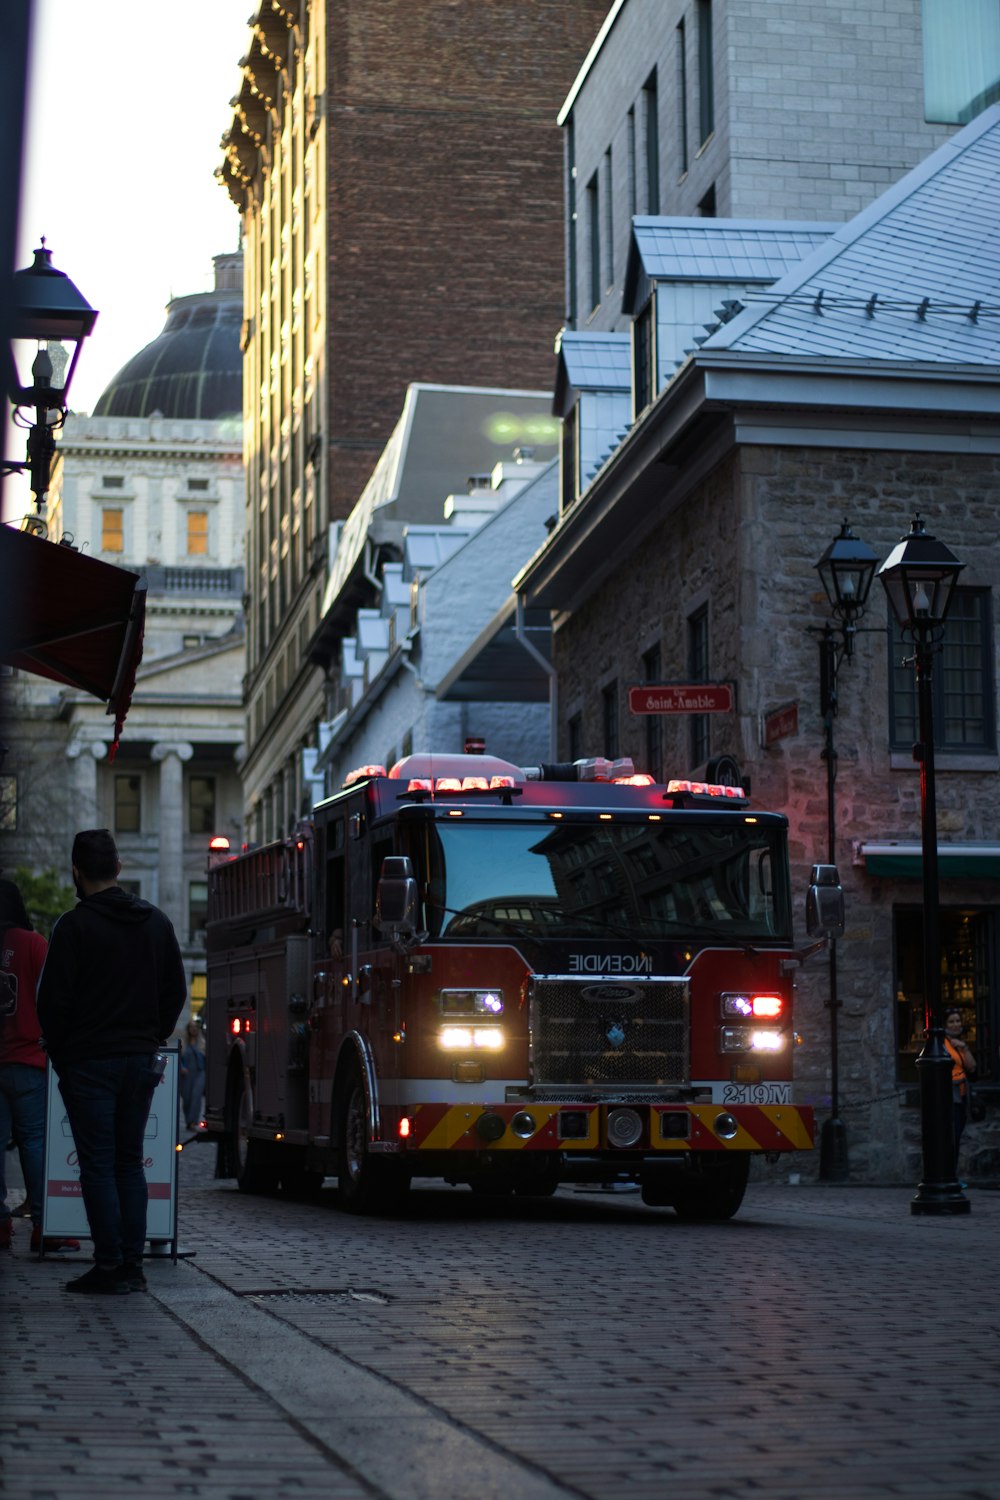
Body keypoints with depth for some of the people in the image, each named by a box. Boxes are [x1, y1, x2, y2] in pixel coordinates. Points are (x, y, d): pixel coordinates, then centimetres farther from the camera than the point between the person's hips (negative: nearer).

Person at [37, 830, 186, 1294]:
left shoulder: (74, 926, -10)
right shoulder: (156, 922, 8)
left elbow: (53, 999, -10)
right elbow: (175, 991, 13)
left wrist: (60, 1054, 2)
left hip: (90, 1062, -5)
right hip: (141, 1061, 5)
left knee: (98, 1165, -2)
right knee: (131, 1163, 11)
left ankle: (109, 1266, -4)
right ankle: (132, 1265, 8)